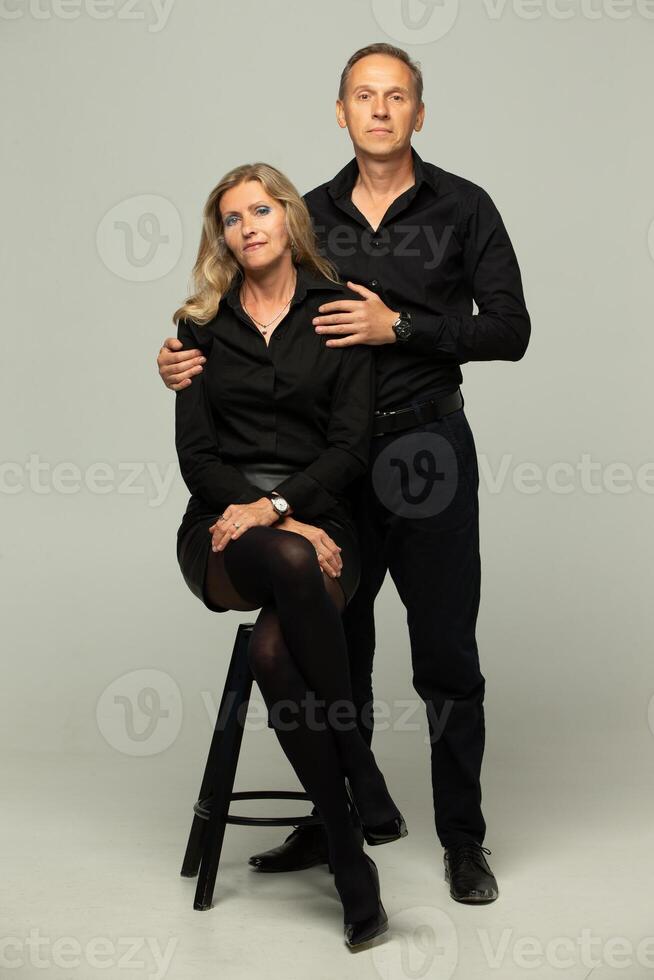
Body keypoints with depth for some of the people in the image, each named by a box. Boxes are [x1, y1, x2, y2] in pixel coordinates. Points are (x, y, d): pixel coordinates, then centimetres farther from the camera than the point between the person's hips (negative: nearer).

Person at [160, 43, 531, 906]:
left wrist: (399, 327, -17)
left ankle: (462, 837, 17)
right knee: (335, 647, 11)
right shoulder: (312, 216, 8)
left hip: (428, 450, -3)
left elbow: (510, 330, -7)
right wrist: (189, 359, -8)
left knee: (446, 654, 3)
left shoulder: (463, 207, -2)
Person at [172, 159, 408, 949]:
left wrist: (275, 506, -17)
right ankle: (360, 772, -25)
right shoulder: (200, 324, 12)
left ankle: (345, 850, -19)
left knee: (273, 648, -33)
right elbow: (196, 452, 3)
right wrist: (289, 532, -11)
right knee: (289, 563, -37)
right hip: (221, 532, 1)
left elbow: (350, 446, 0)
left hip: (316, 517, -1)